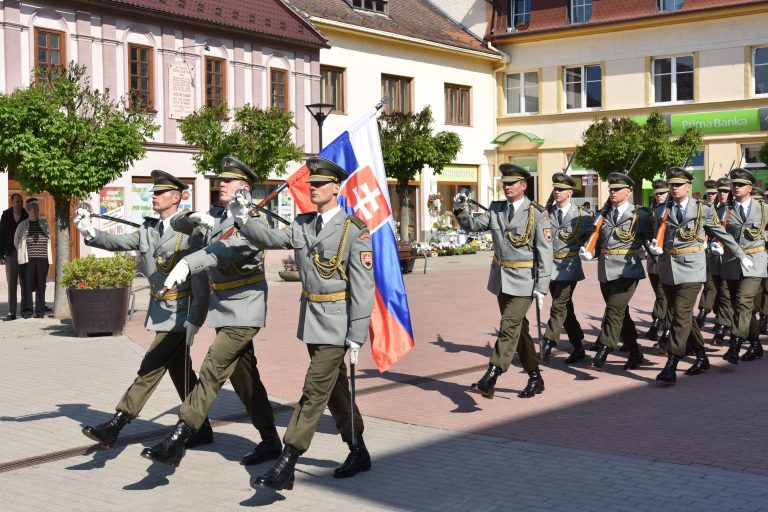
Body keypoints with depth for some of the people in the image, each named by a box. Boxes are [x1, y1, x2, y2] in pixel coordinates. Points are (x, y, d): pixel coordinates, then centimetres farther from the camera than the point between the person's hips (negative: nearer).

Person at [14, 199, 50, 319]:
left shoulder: (44, 223, 11)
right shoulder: (23, 225, 6)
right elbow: (16, 240, 15)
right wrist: (22, 253, 15)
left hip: (42, 258, 2)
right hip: (27, 259, -2)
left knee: (41, 285, 2)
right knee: (27, 284, -3)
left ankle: (40, 310, 7)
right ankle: (27, 310, 2)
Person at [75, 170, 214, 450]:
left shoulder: (190, 233, -12)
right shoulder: (148, 230, 10)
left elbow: (201, 280, -16)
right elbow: (117, 242, 1)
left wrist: (195, 320, -20)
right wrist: (90, 233, -18)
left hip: (179, 313, -8)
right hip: (160, 310, 8)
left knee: (151, 367, -9)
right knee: (181, 374, 14)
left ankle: (115, 426, -6)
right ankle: (201, 431, 25)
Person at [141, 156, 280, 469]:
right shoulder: (215, 216, 11)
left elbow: (223, 250, -32)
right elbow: (177, 224, 17)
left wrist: (186, 264, -46)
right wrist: (194, 217, -7)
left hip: (243, 311, -9)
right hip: (223, 308, 9)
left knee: (212, 371, -14)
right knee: (243, 376, 13)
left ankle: (176, 443, -15)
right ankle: (270, 442, 24)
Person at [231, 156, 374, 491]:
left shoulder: (354, 230, -12)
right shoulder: (303, 225, 8)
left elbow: (362, 286, -14)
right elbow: (270, 239, -4)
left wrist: (356, 335, -17)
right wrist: (244, 220, -23)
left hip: (337, 322, -7)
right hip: (311, 319, 7)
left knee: (314, 391, -7)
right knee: (335, 388, 16)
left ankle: (286, 466, -5)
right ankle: (358, 452, 31)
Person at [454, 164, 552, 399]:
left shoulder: (537, 214, -9)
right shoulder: (495, 209, 8)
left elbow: (545, 252, -11)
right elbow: (473, 225, 9)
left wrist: (541, 287, -15)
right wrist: (460, 210, -12)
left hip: (523, 280, -7)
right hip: (501, 278, 7)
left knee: (509, 327, -14)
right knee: (518, 328, 14)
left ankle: (489, 380, -19)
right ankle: (535, 378, 27)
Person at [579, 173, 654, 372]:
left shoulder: (640, 215, -2)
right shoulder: (604, 215, 12)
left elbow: (650, 238, 5)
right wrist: (589, 253, 0)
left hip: (627, 270, -6)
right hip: (605, 270, 6)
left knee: (615, 309, -16)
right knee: (620, 312, 13)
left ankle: (602, 353, -18)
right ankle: (635, 353, 27)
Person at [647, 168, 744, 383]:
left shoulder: (703, 209, 0)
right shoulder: (661, 212, 8)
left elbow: (722, 234, 8)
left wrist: (742, 256, 14)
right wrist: (655, 247, -7)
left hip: (691, 268, -5)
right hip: (668, 269, 5)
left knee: (681, 315, -12)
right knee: (676, 315, 12)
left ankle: (671, 366, -13)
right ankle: (701, 357, 28)